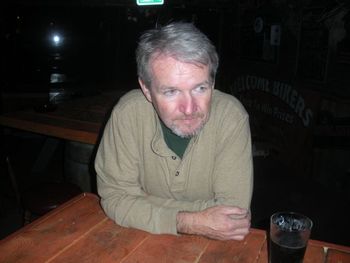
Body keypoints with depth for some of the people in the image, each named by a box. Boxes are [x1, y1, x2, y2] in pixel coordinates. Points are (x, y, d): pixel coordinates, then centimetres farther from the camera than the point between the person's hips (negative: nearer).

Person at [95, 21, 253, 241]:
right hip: (144, 240, 1)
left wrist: (142, 201, -19)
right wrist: (188, 223, -26)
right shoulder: (128, 113, -18)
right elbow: (115, 197, -15)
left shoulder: (231, 115, -20)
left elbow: (234, 209, -20)